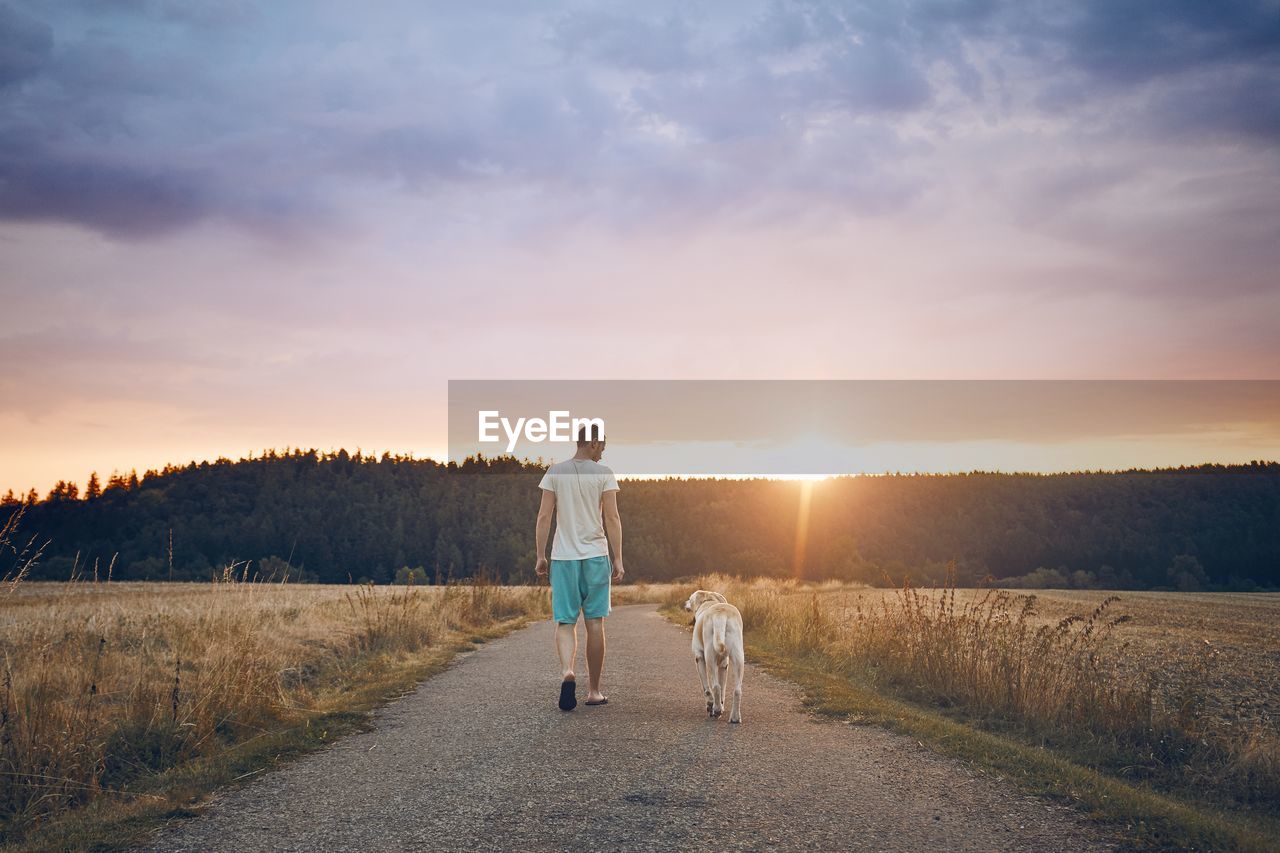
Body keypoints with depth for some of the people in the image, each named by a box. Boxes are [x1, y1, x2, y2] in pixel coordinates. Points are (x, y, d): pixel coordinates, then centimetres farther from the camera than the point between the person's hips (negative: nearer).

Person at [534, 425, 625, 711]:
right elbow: (612, 519, -6)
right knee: (595, 623, 7)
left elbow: (544, 517, 0)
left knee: (565, 622, 6)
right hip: (596, 556, -1)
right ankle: (594, 690, 13)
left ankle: (567, 670, -21)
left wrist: (540, 556, 7)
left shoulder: (555, 472, 3)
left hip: (563, 557, 1)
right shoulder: (604, 474, -2)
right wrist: (618, 559, -1)